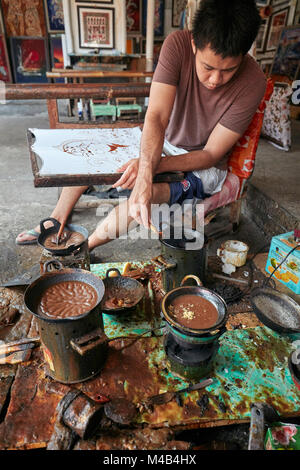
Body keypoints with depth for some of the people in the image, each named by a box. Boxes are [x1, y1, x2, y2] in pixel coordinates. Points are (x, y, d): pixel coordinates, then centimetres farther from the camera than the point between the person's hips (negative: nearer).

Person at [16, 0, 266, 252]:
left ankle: (84, 248, -7)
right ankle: (57, 221, 11)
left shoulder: (253, 82, -24)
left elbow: (212, 154, -22)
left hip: (202, 167, -4)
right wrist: (145, 174, -47)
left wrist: (149, 166, -33)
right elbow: (156, 116, -30)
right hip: (162, 143, 4)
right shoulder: (178, 44, -20)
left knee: (145, 195, -32)